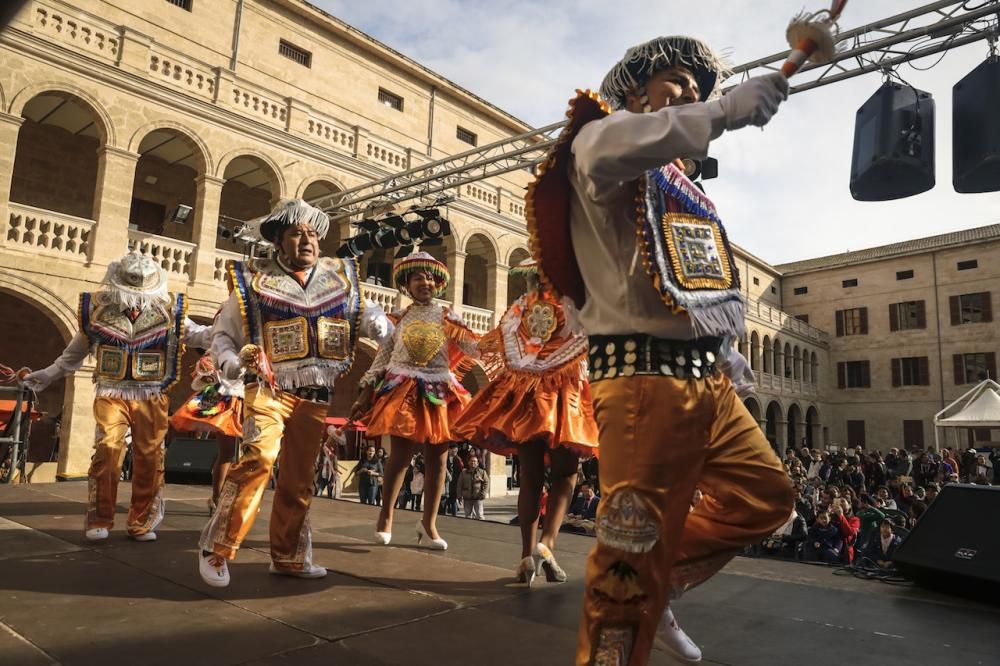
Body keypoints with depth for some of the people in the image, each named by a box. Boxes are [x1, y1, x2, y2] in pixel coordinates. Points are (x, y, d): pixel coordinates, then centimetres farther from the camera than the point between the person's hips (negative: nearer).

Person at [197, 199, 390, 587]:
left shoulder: (340, 277, 9)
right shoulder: (254, 280, 2)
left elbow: (369, 314, 22)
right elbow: (222, 336, 7)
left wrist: (379, 326, 0)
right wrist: (235, 364, -13)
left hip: (316, 397, 4)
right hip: (269, 389, -3)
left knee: (299, 480, 10)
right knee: (259, 458, -24)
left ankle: (288, 557, 25)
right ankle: (217, 548, -9)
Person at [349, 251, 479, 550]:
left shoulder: (446, 317, 6)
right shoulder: (399, 318, 7)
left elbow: (475, 346, -3)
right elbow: (381, 358, 7)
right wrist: (365, 393, 3)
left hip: (439, 393, 1)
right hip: (402, 389, -1)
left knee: (437, 459, 4)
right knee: (400, 455, -5)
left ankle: (429, 522, 17)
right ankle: (386, 516, 15)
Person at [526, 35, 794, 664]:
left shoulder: (683, 188, 27)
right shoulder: (604, 138, 2)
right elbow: (602, 149, -26)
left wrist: (729, 353, 16)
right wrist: (723, 112, -21)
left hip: (705, 376, 9)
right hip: (645, 375, -9)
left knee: (766, 495, 17)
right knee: (636, 545, -7)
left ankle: (654, 591, 26)